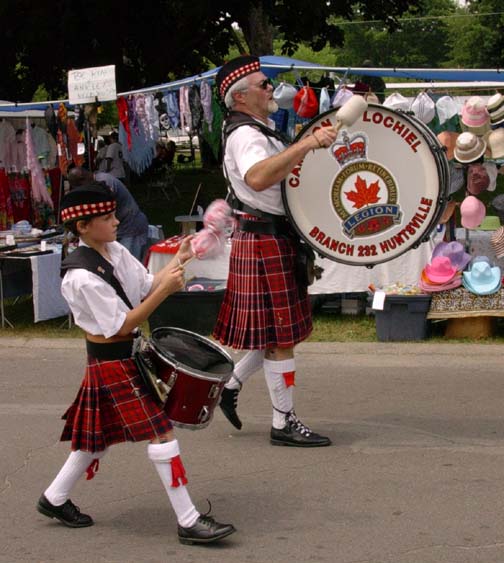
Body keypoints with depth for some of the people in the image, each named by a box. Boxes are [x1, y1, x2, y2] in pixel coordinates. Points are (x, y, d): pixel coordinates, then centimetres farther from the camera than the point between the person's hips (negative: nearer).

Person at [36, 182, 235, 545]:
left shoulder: (115, 252, 3)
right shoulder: (83, 277, -24)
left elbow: (147, 287, 5)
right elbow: (122, 325, -22)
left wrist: (179, 260, -6)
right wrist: (165, 291, -27)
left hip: (126, 356, 10)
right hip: (112, 363, -9)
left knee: (99, 435, 20)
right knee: (161, 433, -9)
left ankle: (55, 499, 35)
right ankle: (189, 522, -5)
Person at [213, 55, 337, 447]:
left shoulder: (261, 129, 17)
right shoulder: (245, 135, -17)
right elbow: (257, 178, -39)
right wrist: (306, 144, -44)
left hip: (277, 238, 10)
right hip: (265, 241, -10)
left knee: (277, 332, 16)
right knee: (281, 336, -5)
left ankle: (230, 386, 26)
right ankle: (285, 423, 2)